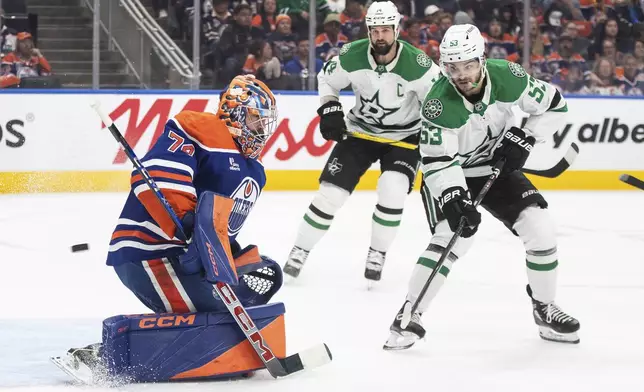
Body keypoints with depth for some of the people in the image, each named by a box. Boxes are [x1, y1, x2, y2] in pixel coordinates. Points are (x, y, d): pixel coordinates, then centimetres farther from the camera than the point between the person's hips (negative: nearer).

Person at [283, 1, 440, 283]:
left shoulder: (417, 65, -25)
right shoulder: (352, 56, -17)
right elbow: (326, 79, 3)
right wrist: (329, 111, -10)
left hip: (404, 136, -2)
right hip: (360, 131, 2)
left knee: (392, 191, -24)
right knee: (330, 192, -6)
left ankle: (376, 255, -3)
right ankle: (299, 252, 10)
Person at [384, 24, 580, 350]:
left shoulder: (506, 77, -20)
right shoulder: (438, 104, -29)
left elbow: (554, 105, -6)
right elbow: (437, 162, -28)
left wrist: (524, 138, -17)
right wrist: (454, 199, -41)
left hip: (498, 167, 4)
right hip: (450, 175, -4)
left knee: (539, 227, -9)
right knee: (453, 236, -26)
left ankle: (545, 309, 11)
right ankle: (408, 315, -18)